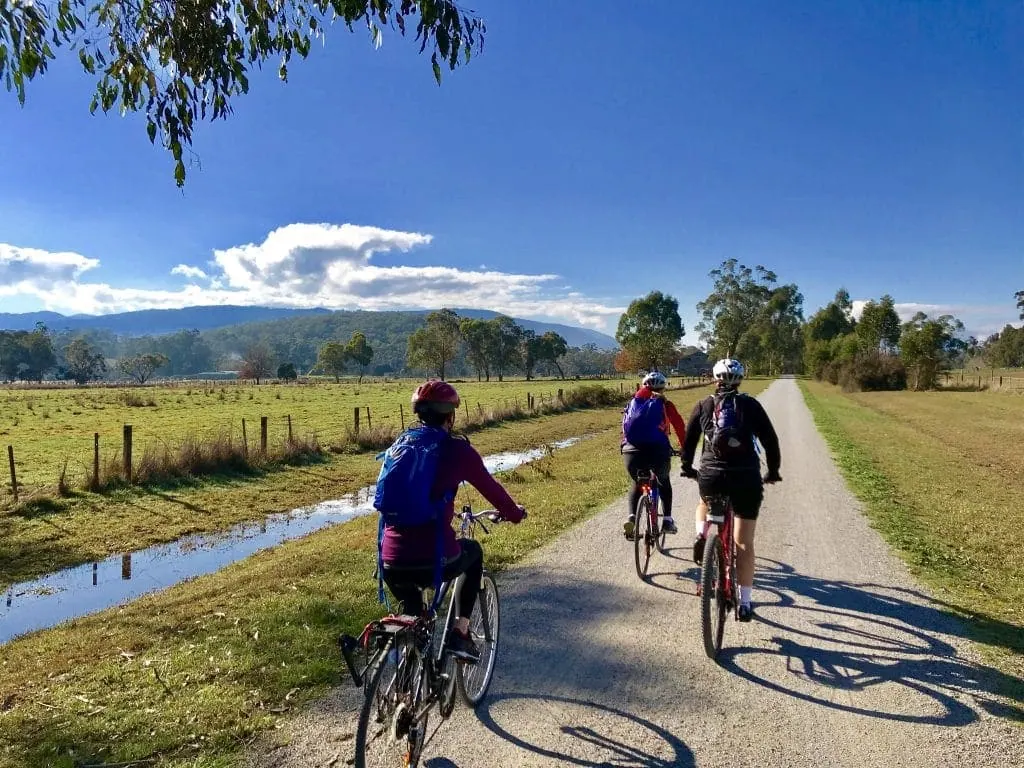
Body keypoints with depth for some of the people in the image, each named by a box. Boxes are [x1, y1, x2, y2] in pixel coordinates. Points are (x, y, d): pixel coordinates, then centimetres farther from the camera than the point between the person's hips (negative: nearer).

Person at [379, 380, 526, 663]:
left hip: (392, 566, 5)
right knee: (474, 551, 29)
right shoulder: (457, 449, -2)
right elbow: (491, 489, 11)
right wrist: (514, 513, 32)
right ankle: (460, 633, 22)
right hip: (434, 562, -4)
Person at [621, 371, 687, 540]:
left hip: (632, 451, 2)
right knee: (664, 482, 29)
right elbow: (680, 426, 13)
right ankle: (667, 520, 23)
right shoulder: (665, 404, 13)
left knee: (636, 484, 26)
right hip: (658, 451, -1)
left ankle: (631, 517, 3)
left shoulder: (634, 402, 20)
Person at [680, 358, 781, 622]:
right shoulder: (751, 405, 3)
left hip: (711, 476, 1)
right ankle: (745, 603, 9)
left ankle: (701, 537, 9)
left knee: (705, 504, 37)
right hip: (746, 479, -1)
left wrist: (687, 468, 26)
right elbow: (770, 440, 5)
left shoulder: (702, 406, 6)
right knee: (744, 543, 7)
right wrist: (773, 472, 19)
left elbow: (689, 440, 10)